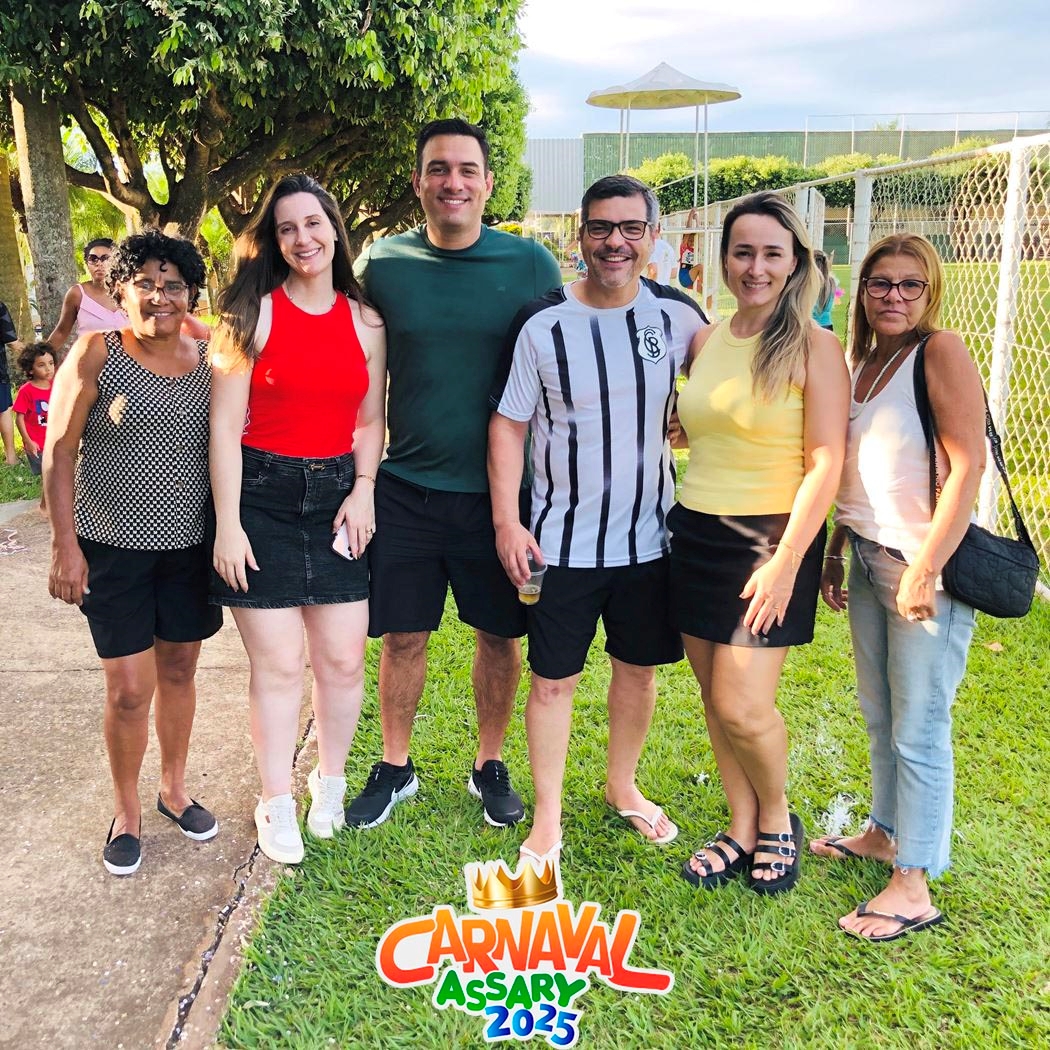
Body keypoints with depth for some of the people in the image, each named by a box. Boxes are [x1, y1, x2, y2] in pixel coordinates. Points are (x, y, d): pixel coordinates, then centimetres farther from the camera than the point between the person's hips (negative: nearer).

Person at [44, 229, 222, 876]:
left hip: (190, 545, 3)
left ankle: (175, 789, 35)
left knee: (179, 670, 14)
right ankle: (127, 810, 23)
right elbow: (59, 451, -6)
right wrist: (65, 544, -10)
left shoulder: (207, 361, 3)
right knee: (129, 689, -1)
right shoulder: (97, 354, -7)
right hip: (113, 547, -3)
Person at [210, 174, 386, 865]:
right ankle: (276, 803, 21)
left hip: (338, 494, 3)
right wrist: (228, 524, -10)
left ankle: (330, 782, 30)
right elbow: (225, 425, -6)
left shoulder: (365, 320, 7)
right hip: (262, 495, -3)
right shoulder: (255, 313, -3)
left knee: (343, 659, 6)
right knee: (278, 665, 1)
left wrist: (364, 488, -4)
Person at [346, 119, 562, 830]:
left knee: (500, 633, 11)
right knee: (403, 635, 9)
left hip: (499, 490, 0)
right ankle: (395, 768, 29)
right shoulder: (384, 265, 0)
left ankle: (490, 766, 32)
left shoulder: (531, 265, -3)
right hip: (406, 489, 1)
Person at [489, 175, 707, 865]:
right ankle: (548, 821, 24)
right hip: (563, 541, -3)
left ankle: (623, 786, 41)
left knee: (640, 666, 17)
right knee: (554, 678, 5)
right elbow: (509, 423, -6)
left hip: (648, 535, 3)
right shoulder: (543, 324, -10)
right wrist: (508, 521, -11)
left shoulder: (677, 314, -2)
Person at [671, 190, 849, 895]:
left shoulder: (814, 348, -7)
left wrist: (786, 560, -18)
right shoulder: (705, 342, 9)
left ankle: (777, 819, 22)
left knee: (741, 706, -7)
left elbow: (825, 463, -12)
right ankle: (742, 831, 29)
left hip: (771, 541, -5)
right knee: (715, 700, 11)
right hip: (697, 535, 6)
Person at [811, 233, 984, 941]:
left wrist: (926, 570, -20)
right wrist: (836, 551, 16)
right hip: (870, 560, 7)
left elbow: (967, 466, -17)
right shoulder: (861, 362, 12)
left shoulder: (941, 352, -11)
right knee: (879, 715, 18)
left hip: (924, 568, -7)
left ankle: (915, 887, 12)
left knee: (918, 728, 0)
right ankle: (886, 833, 37)